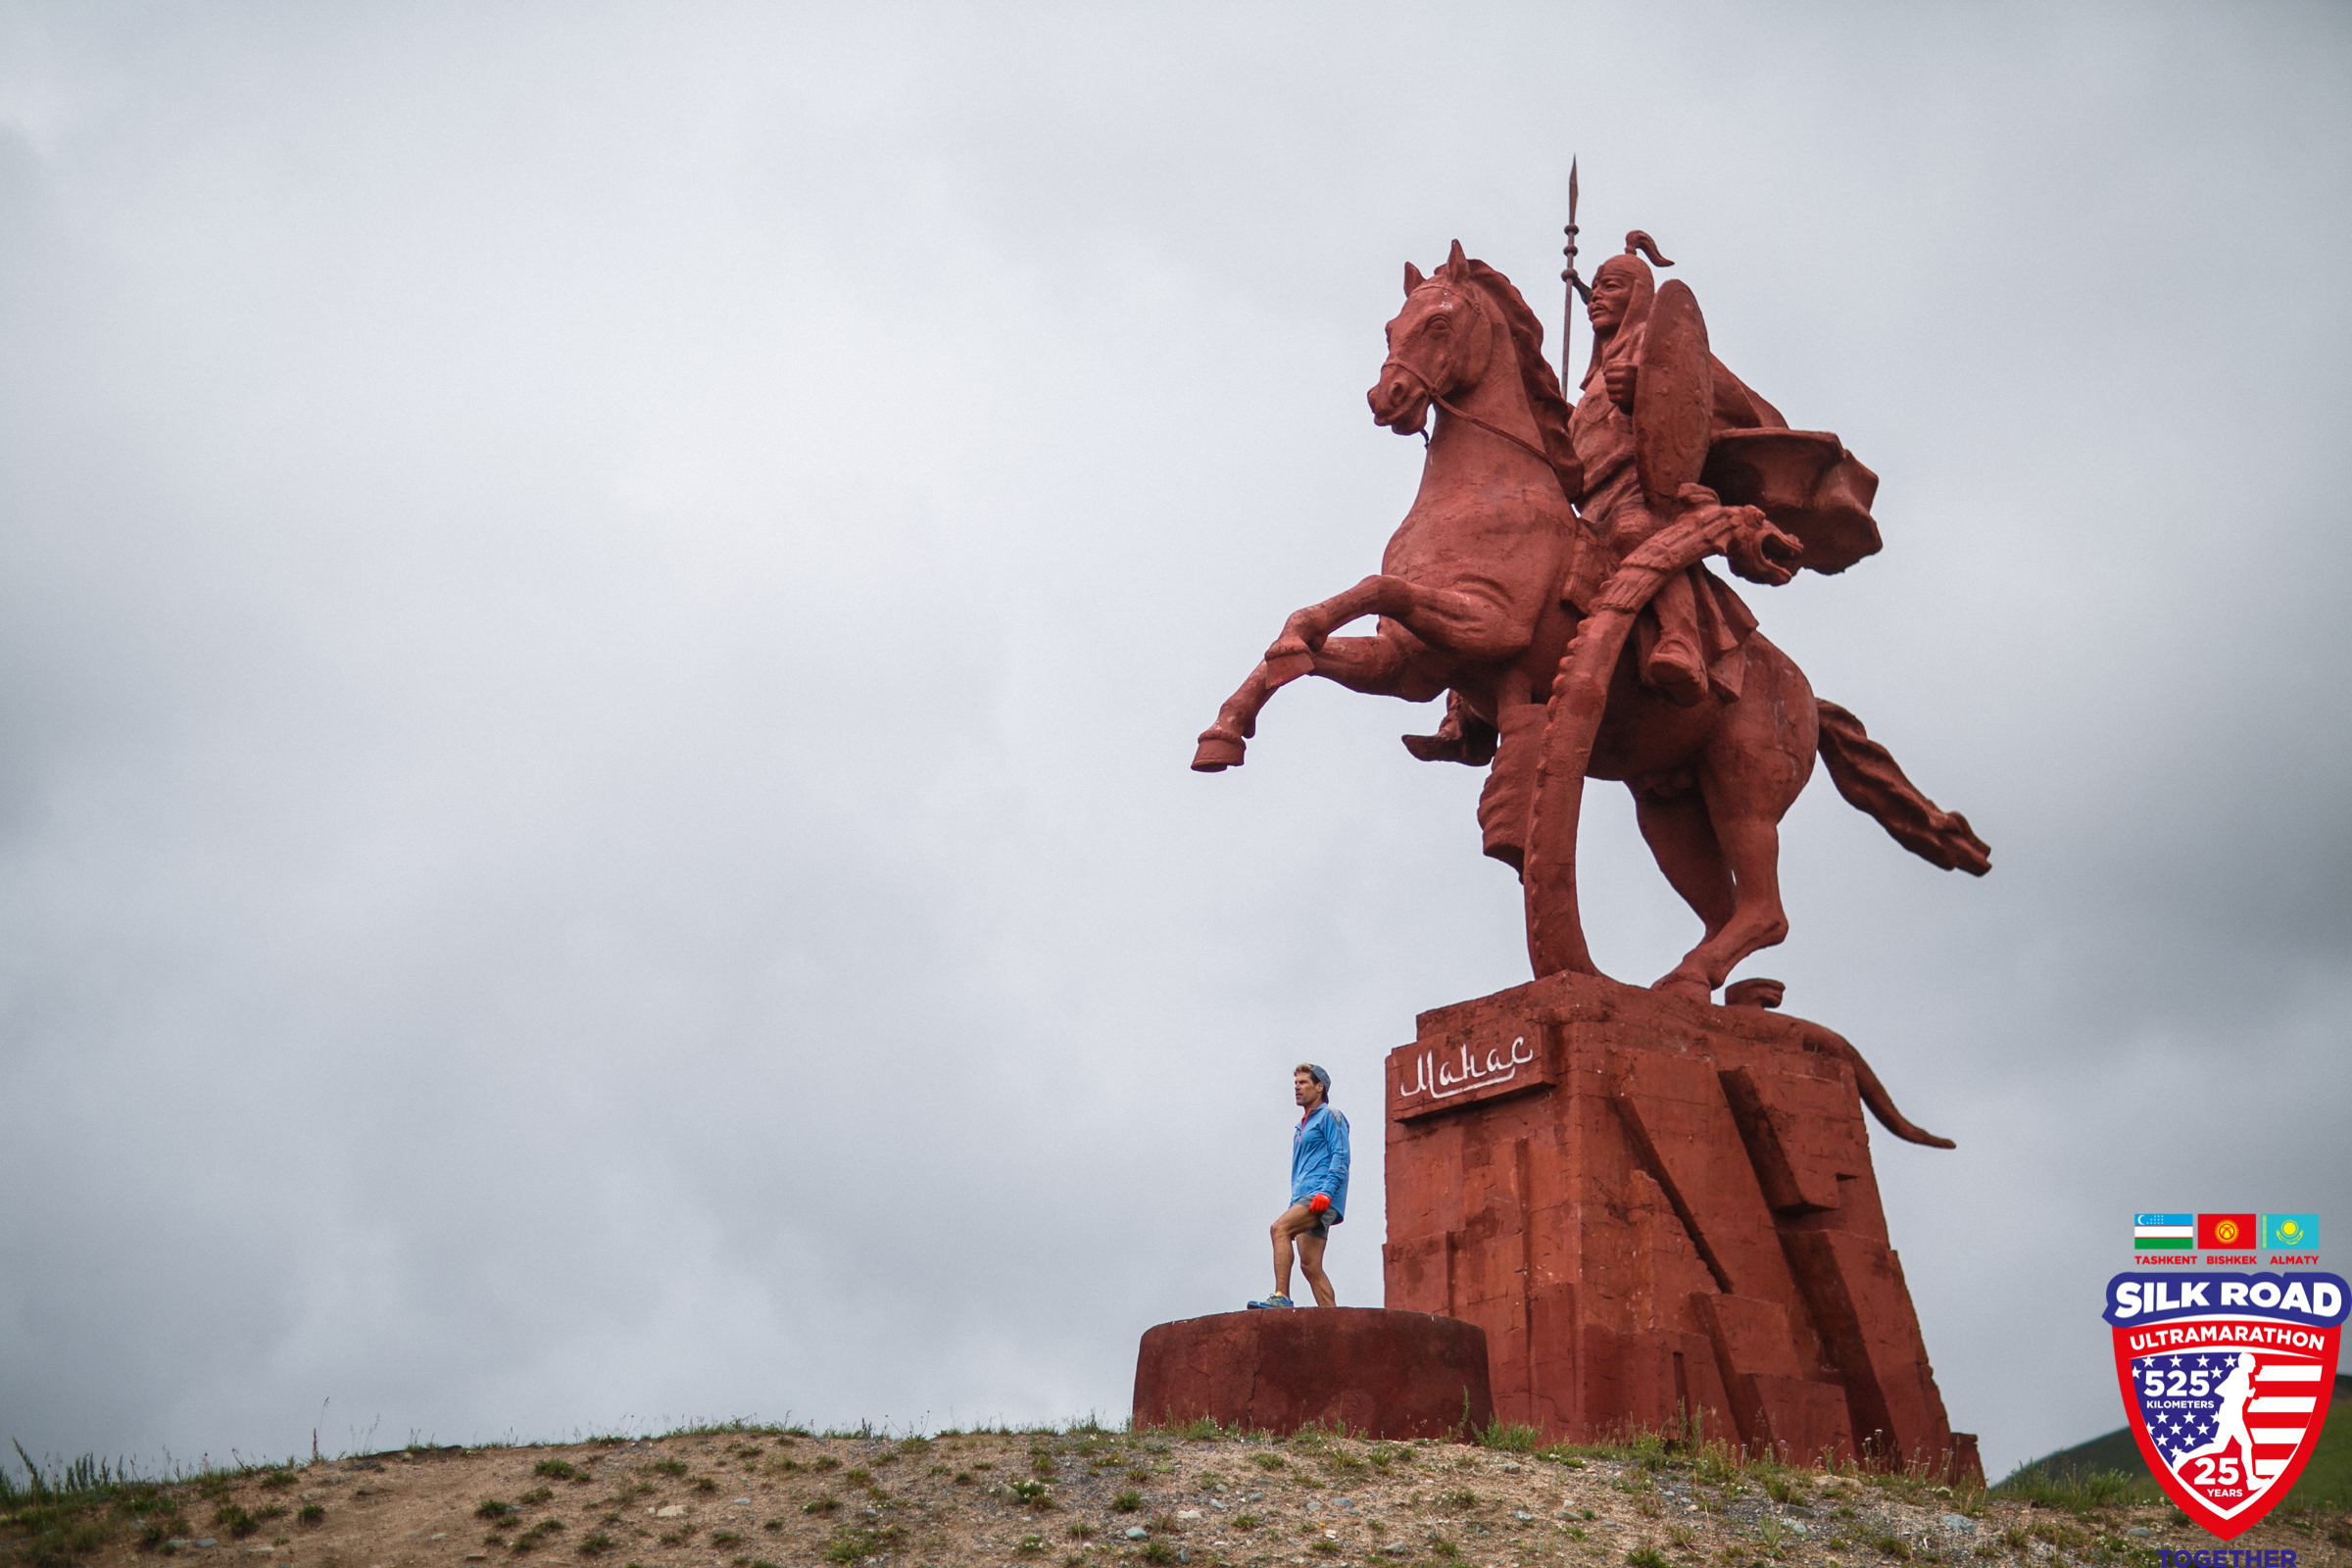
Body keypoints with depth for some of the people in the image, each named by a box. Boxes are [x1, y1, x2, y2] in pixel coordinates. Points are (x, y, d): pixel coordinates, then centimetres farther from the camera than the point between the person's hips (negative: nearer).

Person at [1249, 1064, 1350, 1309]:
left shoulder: (1329, 1116, 2)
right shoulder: (1303, 1126, 28)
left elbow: (1340, 1157, -9)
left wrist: (1326, 1191, -20)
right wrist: (1294, 1207, 22)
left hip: (1323, 1198, -9)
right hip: (1304, 1199, 9)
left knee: (1279, 1228, -26)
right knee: (1310, 1265, -1)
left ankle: (1282, 1297, -33)